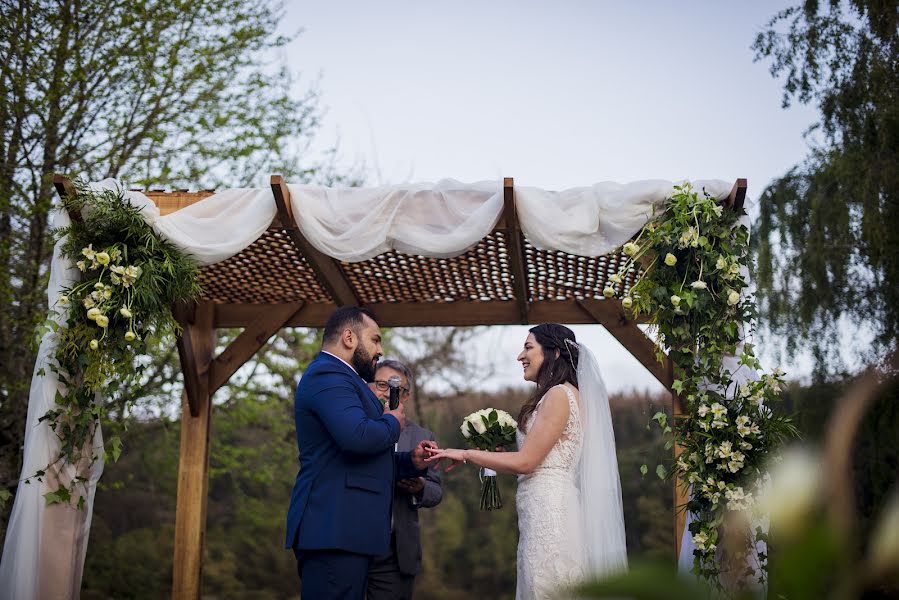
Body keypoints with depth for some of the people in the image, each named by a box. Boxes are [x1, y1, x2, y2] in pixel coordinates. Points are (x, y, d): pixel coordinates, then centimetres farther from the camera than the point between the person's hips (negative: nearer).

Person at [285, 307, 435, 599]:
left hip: (341, 530, 11)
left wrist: (412, 462, 11)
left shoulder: (334, 375, 24)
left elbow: (367, 460, 27)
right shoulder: (328, 375, -10)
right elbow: (358, 437, -27)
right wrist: (393, 423, -7)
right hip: (335, 531, -11)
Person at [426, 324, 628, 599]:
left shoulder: (559, 394, -10)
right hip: (545, 507, 9)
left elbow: (525, 462, -14)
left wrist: (465, 454, -6)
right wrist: (496, 456, 17)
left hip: (548, 508, -9)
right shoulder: (563, 394, 18)